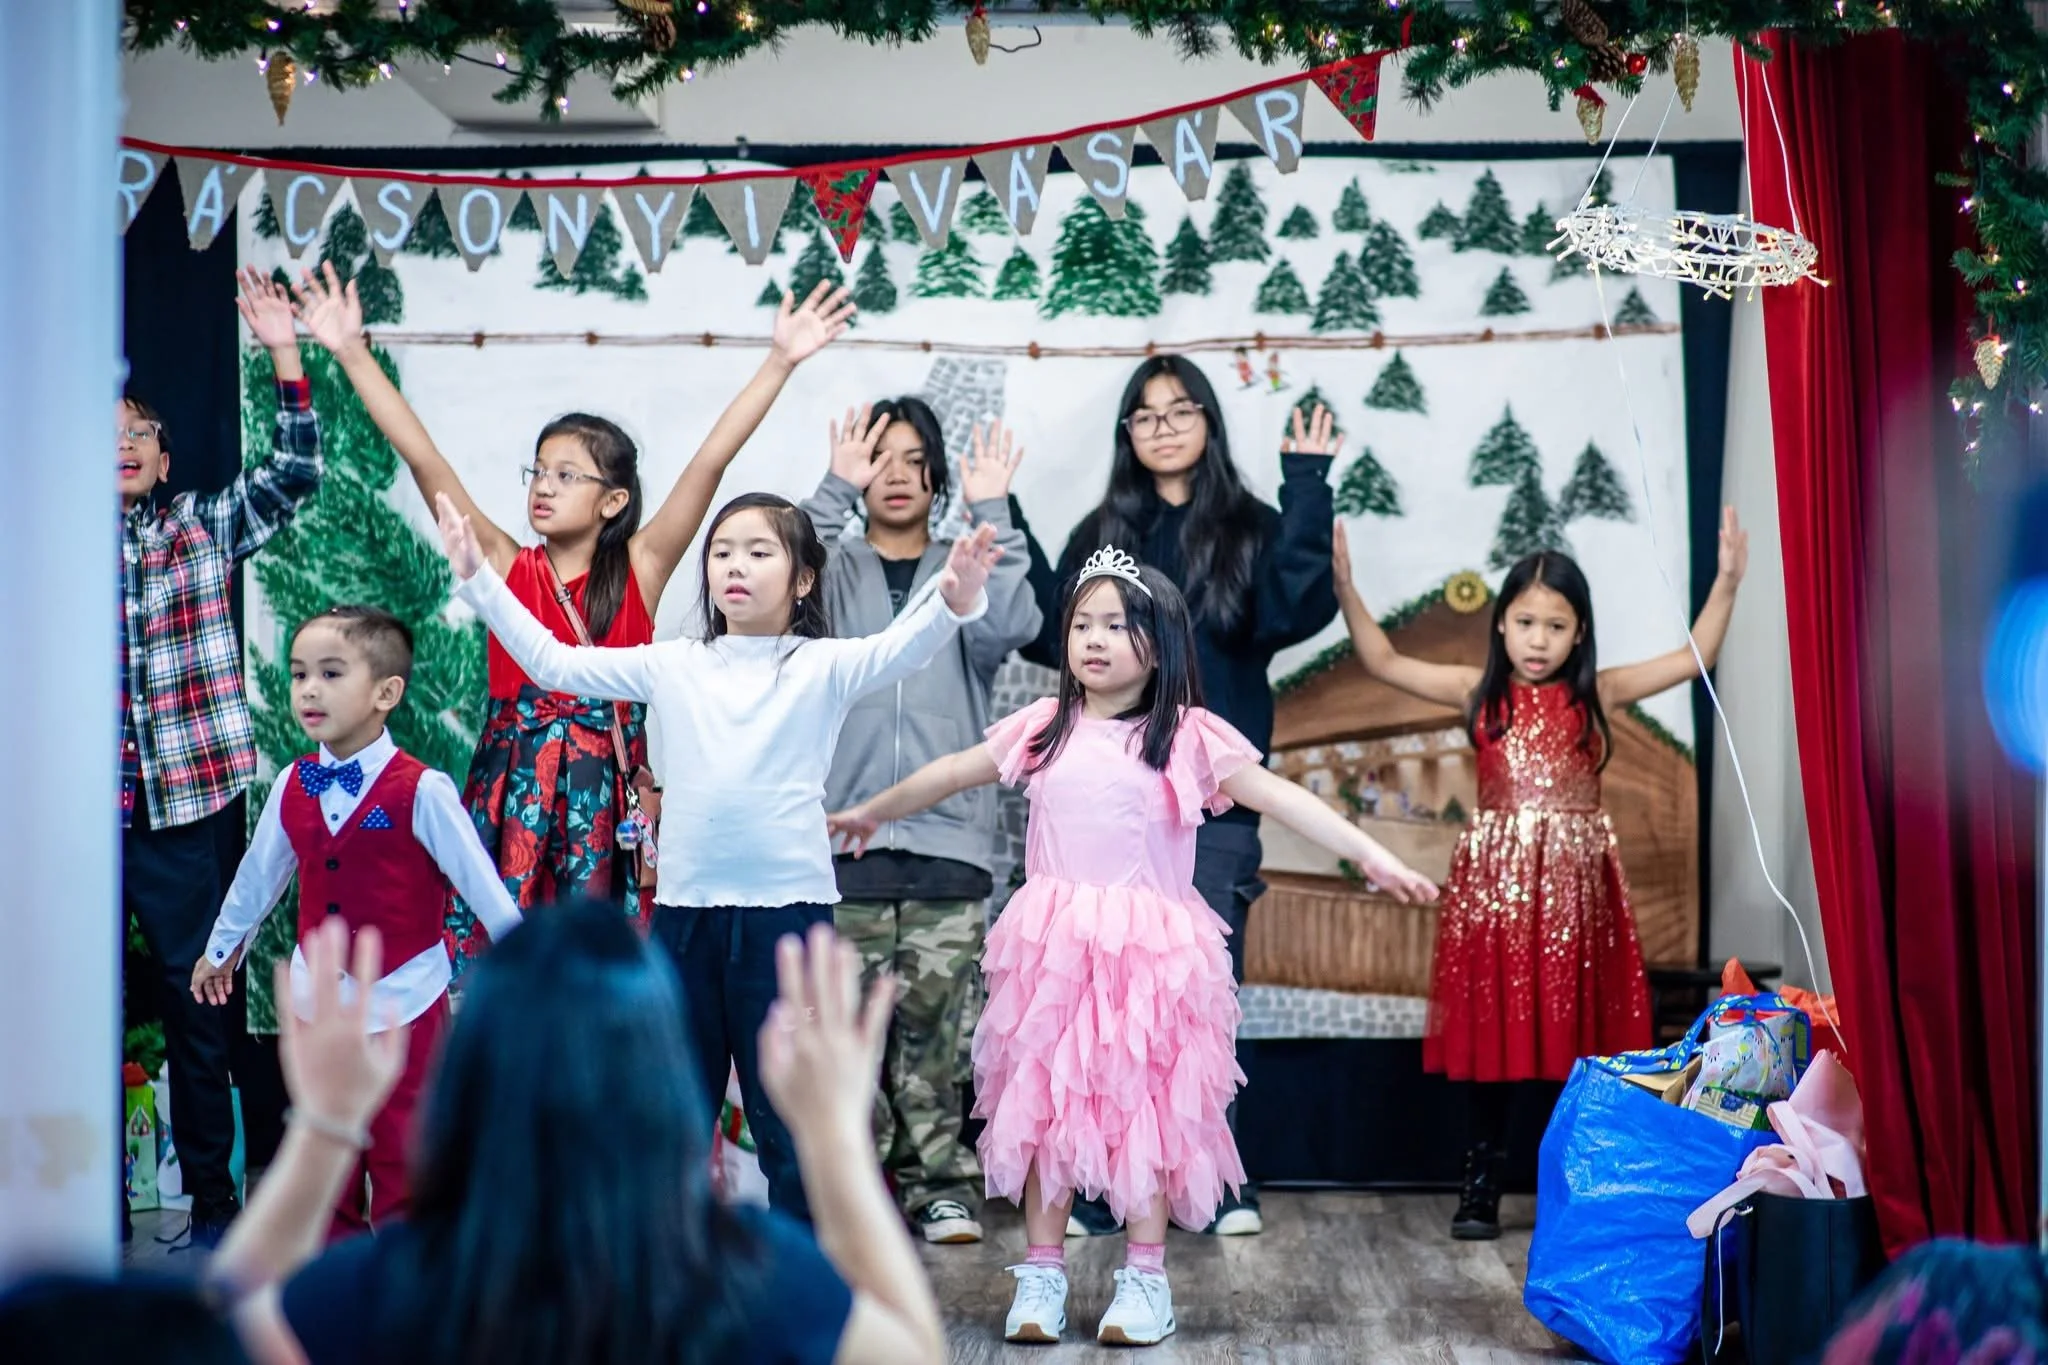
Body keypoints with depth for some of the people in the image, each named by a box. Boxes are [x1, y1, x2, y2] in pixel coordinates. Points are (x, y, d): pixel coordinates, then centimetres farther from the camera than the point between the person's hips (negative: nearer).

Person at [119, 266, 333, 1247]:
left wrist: (284, 356, -14)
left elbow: (293, 477, -4)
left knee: (196, 1006, 6)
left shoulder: (202, 530, 5)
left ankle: (211, 1202, 16)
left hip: (183, 806, -1)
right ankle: (98, 1208, 18)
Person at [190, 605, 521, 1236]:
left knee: (402, 1155, 3)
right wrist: (221, 948, 28)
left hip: (403, 1001, -5)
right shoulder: (291, 787, 1)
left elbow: (480, 882, -11)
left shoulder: (422, 792, -15)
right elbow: (257, 875, 16)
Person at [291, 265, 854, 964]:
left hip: (607, 792, -1)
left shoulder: (639, 571, 1)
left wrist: (780, 362, -11)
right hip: (512, 793, 1)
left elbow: (711, 461, -6)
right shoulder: (507, 567, 3)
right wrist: (353, 352, -4)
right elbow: (423, 459, -1)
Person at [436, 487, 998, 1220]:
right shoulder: (672, 667, 10)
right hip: (684, 906, 4)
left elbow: (900, 648, -17)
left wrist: (953, 599, -38)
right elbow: (554, 662, 14)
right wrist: (478, 577, 10)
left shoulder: (823, 666, 0)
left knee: (789, 1116, 3)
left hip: (787, 907, -4)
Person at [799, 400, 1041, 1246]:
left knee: (932, 1025, -1)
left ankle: (940, 1185, 6)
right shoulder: (837, 569, 13)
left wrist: (991, 513, -9)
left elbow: (1011, 626, -6)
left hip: (948, 836, 0)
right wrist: (835, 490, -16)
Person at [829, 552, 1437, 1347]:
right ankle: (1042, 1273, 15)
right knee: (1044, 1104, 5)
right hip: (1053, 948, 2)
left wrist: (1371, 856, -16)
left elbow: (1279, 797, -8)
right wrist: (874, 812, 31)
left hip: (1150, 952, -2)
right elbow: (952, 774, 19)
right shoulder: (1045, 728, 7)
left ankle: (1145, 1277, 13)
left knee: (1144, 1105, 3)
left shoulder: (1189, 737, -2)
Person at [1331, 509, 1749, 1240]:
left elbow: (1693, 659, 1)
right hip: (1494, 877, 0)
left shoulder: (1598, 694, 3)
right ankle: (1481, 1186, 13)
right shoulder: (1480, 692, 3)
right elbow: (1384, 662, -1)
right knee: (1493, 1033, 5)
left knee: (1575, 1033, 4)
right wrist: (1345, 589, -10)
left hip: (1575, 878, 0)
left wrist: (1726, 582, -8)